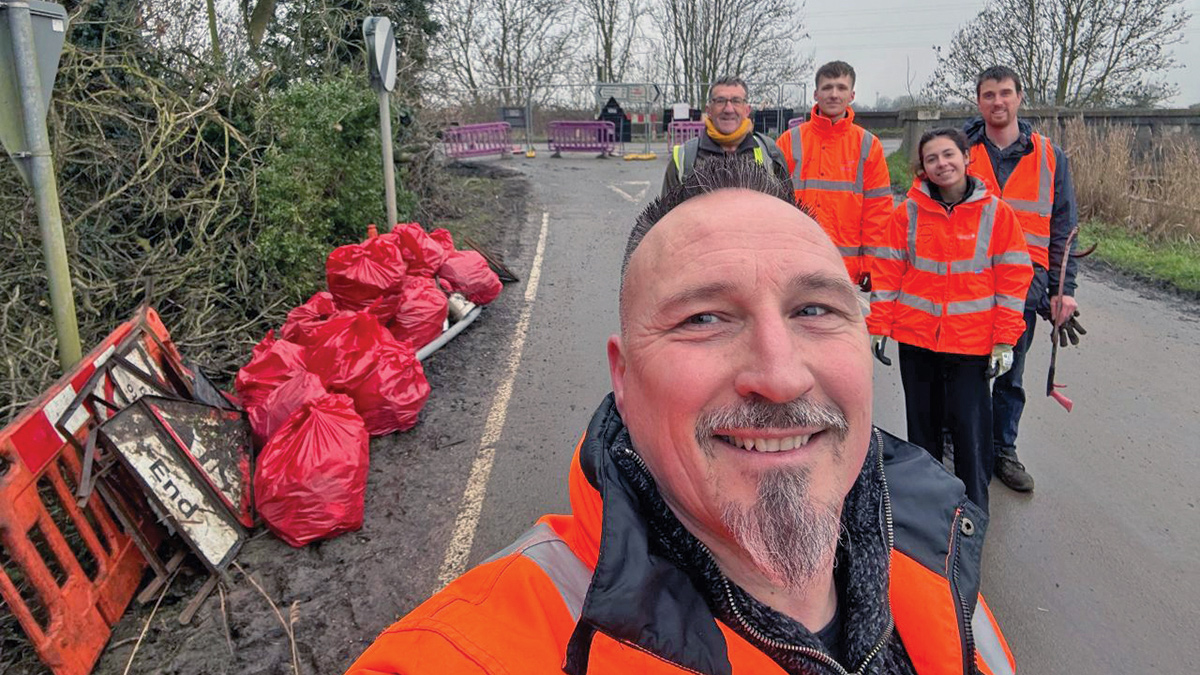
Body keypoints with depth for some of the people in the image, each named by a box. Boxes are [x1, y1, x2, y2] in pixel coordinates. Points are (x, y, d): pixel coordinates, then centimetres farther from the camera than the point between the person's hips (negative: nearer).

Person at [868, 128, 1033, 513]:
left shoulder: (995, 212, -2)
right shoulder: (909, 212, 1)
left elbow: (1013, 277, -1)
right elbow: (888, 271, 3)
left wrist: (1005, 340, -5)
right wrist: (879, 326, 0)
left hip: (972, 341, -2)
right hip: (915, 336, 2)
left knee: (971, 427, 1)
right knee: (922, 423, 14)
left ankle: (974, 510, 18)